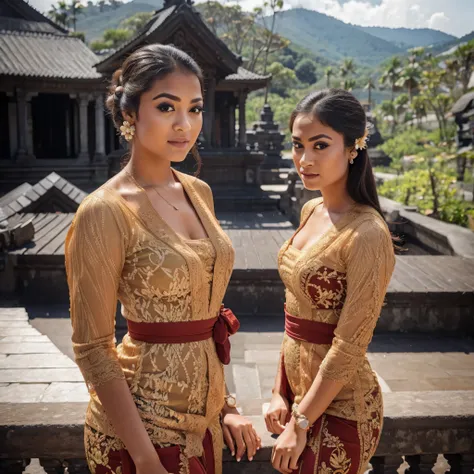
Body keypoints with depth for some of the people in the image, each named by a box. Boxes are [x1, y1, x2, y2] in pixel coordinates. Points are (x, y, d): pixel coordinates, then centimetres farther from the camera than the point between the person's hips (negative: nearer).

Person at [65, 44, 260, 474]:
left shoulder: (199, 192, 1)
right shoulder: (105, 212, -19)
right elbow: (92, 348, -17)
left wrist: (225, 403, 10)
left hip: (203, 411, 7)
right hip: (143, 415, -7)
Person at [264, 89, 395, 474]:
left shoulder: (367, 234, -23)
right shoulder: (311, 211, 1)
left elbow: (348, 349, -21)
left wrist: (300, 424, -14)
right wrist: (281, 392, 6)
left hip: (338, 405, -7)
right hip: (298, 386, 7)